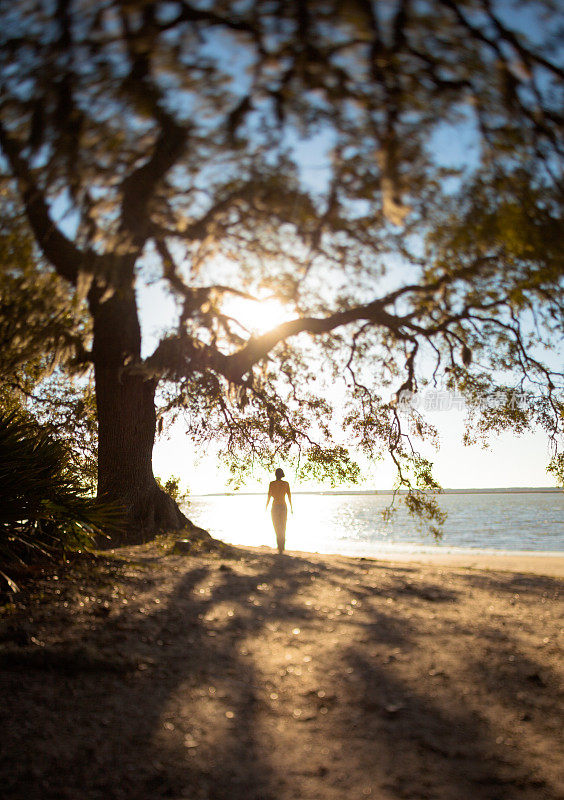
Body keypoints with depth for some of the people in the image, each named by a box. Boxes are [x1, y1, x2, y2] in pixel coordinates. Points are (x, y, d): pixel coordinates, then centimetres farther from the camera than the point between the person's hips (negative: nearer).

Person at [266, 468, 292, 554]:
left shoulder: (272, 483, -7)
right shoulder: (286, 484, -1)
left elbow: (269, 496, -6)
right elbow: (289, 496, 0)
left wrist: (266, 508, 3)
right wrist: (291, 508, 9)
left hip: (275, 507, -2)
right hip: (283, 507, 2)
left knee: (277, 529, 2)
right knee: (283, 528, 16)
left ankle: (280, 548, -11)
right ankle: (282, 547, 19)